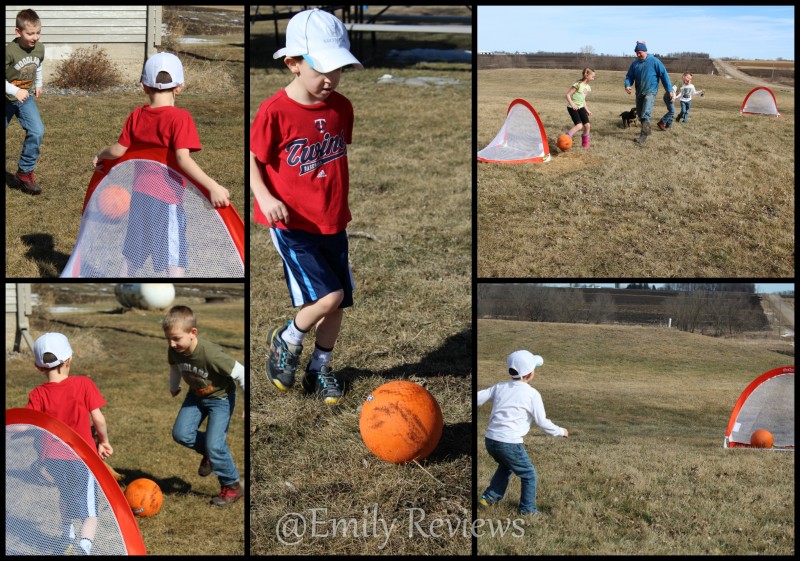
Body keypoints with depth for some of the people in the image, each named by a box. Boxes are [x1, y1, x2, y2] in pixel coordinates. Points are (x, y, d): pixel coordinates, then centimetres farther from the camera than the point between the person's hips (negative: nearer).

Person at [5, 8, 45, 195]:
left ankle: (24, 173, -2)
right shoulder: (10, 51, -28)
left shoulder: (40, 48, -9)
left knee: (37, 131, -14)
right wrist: (15, 91, -32)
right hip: (7, 99, -4)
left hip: (25, 98, 4)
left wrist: (38, 84, 18)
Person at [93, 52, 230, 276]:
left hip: (140, 193, 6)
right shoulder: (180, 117, -14)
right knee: (175, 262, -4)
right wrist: (212, 186, -31)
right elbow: (183, 158, -25)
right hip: (167, 197, -6)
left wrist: (100, 156, 27)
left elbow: (119, 150, 6)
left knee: (132, 256, 20)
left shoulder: (136, 116, 2)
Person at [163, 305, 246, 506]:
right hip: (196, 395, 6)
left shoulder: (211, 354, -36)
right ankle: (209, 453, 21)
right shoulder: (174, 351, -17)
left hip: (220, 397, -6)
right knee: (181, 433, -9)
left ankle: (232, 486, 8)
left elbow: (240, 374, -28)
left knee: (214, 444, -13)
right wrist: (174, 387, 26)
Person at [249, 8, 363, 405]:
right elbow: (253, 160, -8)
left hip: (333, 223, 6)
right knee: (329, 296, -16)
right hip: (292, 224, -6)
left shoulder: (341, 107, 0)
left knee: (338, 303, 10)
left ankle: (320, 369, 33)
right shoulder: (275, 111, -16)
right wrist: (265, 197, -24)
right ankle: (285, 342, 13)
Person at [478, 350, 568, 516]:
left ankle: (489, 497, 29)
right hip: (510, 443, -6)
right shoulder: (532, 394, -4)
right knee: (529, 475, 14)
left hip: (490, 439, 6)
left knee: (505, 466, 33)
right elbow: (542, 422, -2)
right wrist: (560, 431, 14)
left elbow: (478, 398, 6)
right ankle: (527, 509, 16)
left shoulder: (499, 387, 8)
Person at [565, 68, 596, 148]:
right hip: (573, 107, -8)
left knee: (587, 125, 1)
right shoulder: (578, 85, -16)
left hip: (581, 107, 8)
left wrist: (587, 110, 18)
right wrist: (572, 104, -28)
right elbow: (568, 94, -16)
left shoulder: (587, 87, 9)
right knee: (579, 125, -21)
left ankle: (585, 143, 17)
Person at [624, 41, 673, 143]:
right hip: (639, 93, 6)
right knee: (640, 114, 14)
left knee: (645, 114, -19)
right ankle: (646, 130, 33)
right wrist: (627, 85, -13)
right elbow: (629, 76, 10)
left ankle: (643, 135, -20)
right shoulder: (635, 64, 6)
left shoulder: (654, 61, -7)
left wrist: (669, 90, -7)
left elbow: (664, 75, -5)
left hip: (650, 92, -6)